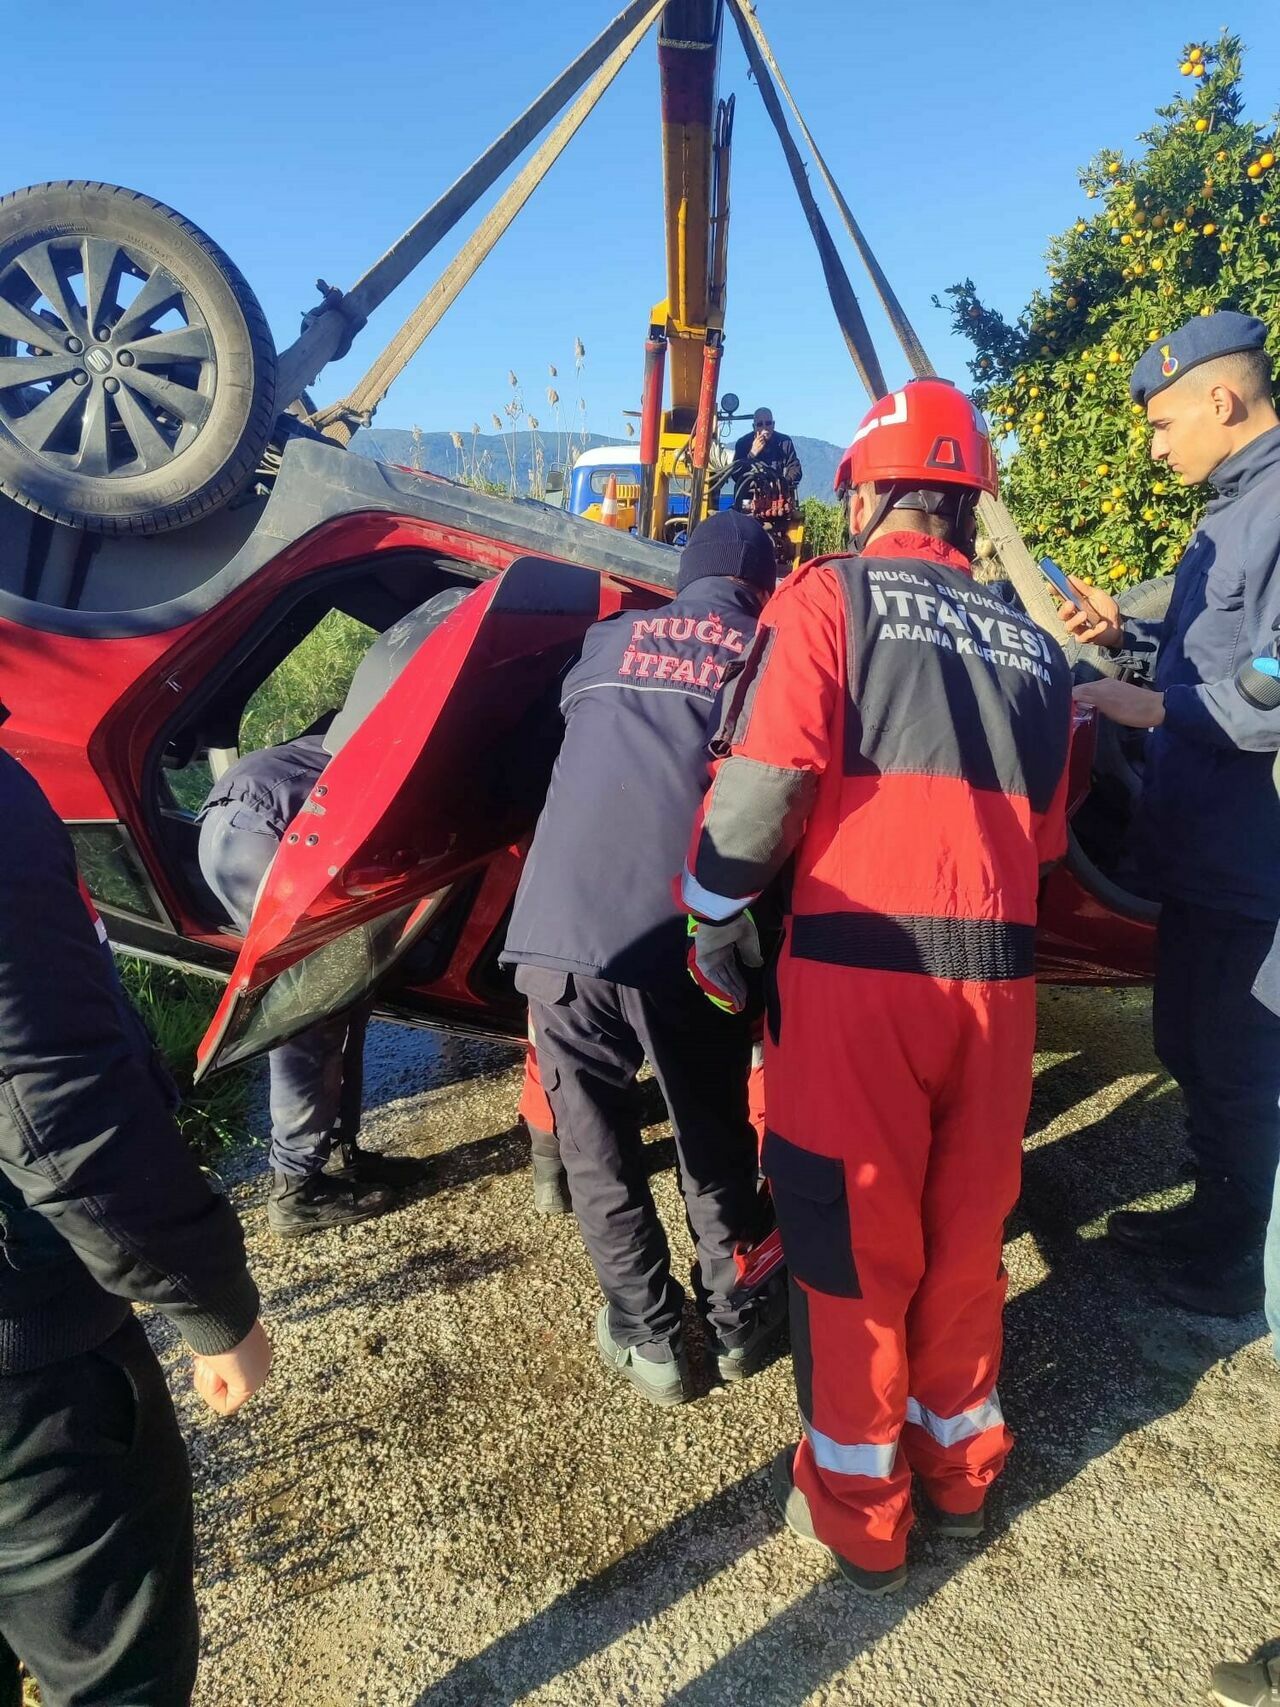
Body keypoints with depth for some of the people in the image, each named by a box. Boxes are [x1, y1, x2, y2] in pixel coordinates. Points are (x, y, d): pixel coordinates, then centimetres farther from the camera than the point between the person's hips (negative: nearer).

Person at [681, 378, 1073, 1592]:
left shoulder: (828, 598, 0)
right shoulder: (1032, 647, 16)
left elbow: (764, 779, -11)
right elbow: (1045, 835, 15)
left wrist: (714, 916, 0)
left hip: (856, 960, -5)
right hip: (997, 972, 5)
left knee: (852, 1236, 9)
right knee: (966, 1229, 19)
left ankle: (857, 1509, 25)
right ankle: (961, 1468, 37)